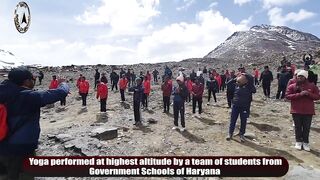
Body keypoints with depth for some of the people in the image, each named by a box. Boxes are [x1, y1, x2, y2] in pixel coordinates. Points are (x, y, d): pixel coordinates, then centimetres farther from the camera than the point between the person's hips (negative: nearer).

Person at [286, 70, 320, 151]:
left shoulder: (312, 86, 3)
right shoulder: (292, 86, -1)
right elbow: (287, 96, -10)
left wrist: (309, 94, -17)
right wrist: (299, 94, -20)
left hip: (308, 111, 1)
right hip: (296, 111, 0)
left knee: (306, 127, 7)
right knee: (298, 127, 9)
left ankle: (305, 142, 21)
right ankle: (298, 141, 23)